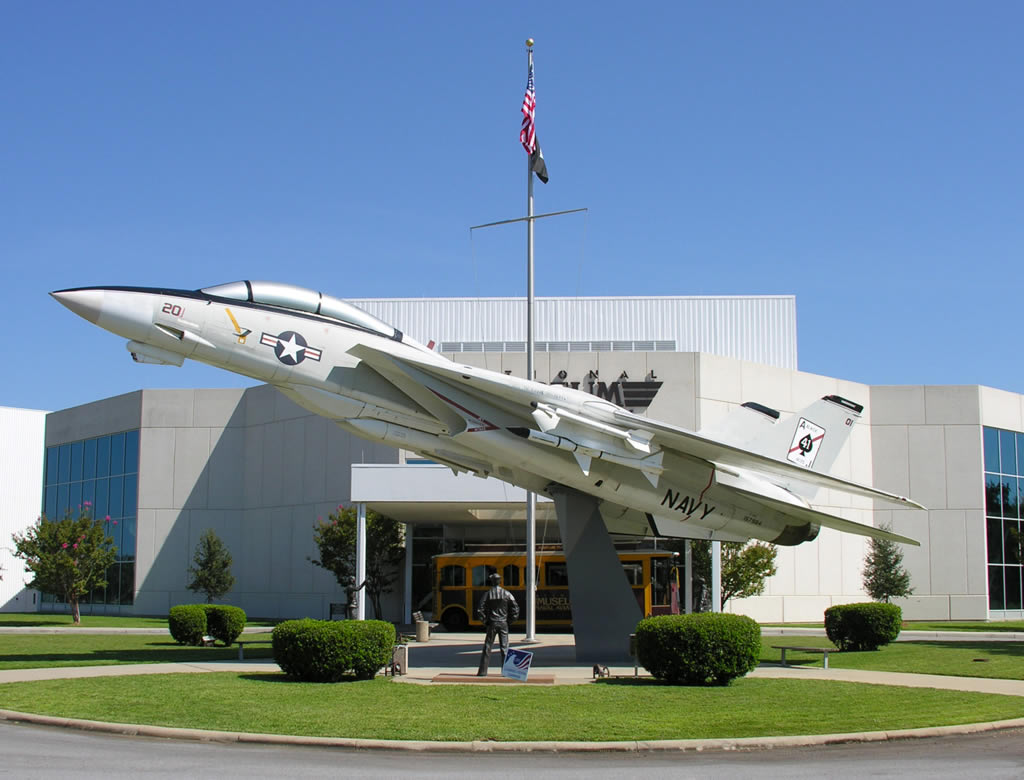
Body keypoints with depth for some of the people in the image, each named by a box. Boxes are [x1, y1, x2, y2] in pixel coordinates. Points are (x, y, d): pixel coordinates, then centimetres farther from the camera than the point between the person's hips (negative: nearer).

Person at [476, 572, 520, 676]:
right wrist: (509, 619, 7)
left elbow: (480, 610, -6)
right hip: (503, 624, 0)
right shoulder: (506, 594, -1)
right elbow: (515, 608, -5)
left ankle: (482, 671, 4)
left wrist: (485, 622, 5)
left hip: (491, 624, 0)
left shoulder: (487, 594, -3)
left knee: (487, 648, 5)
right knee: (504, 648, 3)